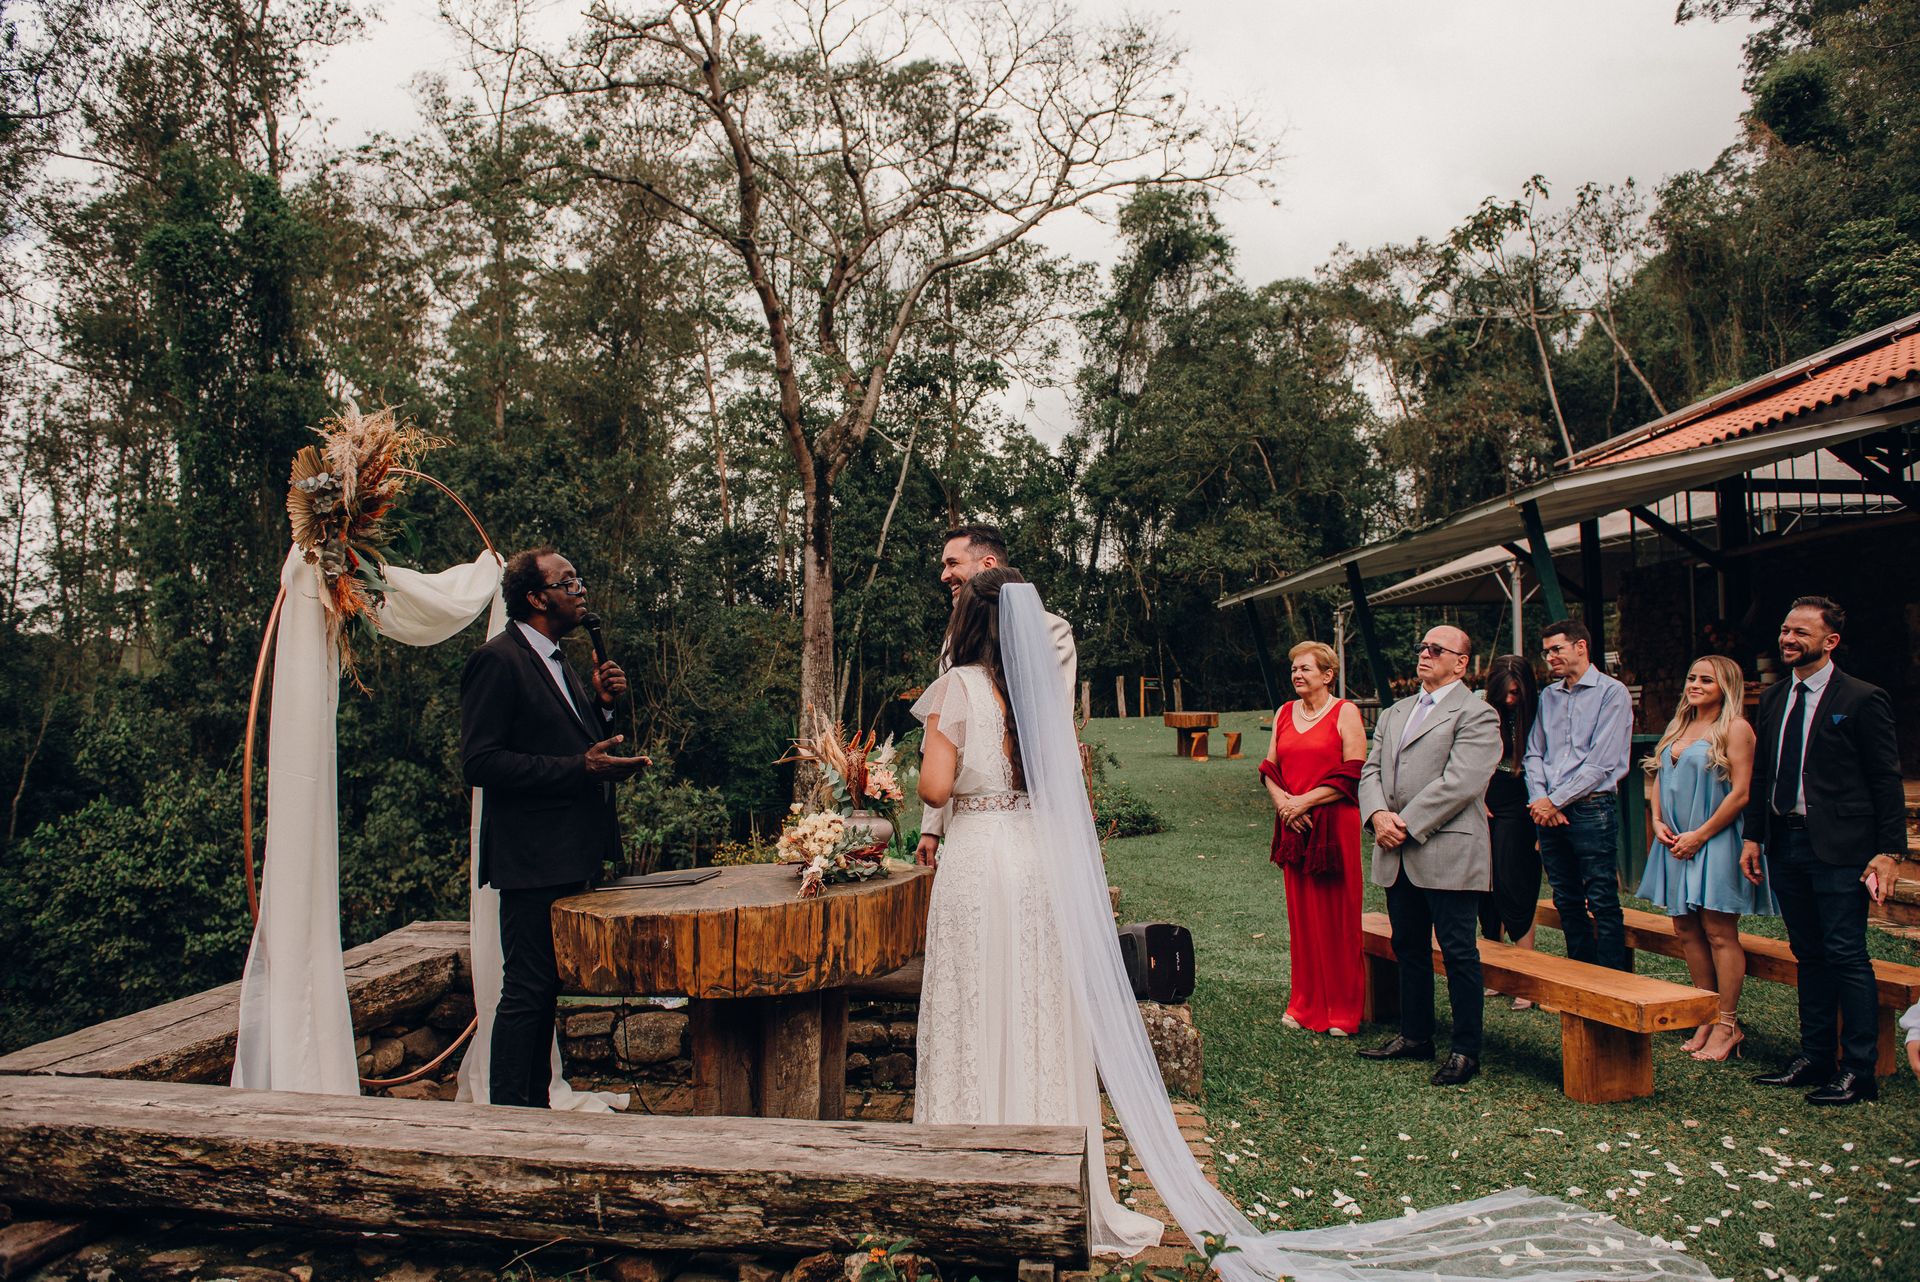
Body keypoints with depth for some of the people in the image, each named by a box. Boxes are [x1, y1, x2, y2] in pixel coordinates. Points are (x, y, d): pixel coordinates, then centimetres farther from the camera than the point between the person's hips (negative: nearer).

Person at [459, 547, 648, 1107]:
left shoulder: (556, 662, 17)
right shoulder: (497, 660, -12)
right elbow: (479, 761, -19)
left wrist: (602, 703, 4)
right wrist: (579, 767, -23)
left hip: (568, 856, 9)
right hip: (531, 857, -9)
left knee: (546, 988, 17)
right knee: (526, 991, -3)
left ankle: (536, 1105, 28)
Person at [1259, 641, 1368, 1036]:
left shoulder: (1345, 713, -4)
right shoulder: (1284, 713, 13)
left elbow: (1352, 776, -10)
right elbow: (1270, 769, 13)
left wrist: (1304, 801, -13)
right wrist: (1282, 802, -5)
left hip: (1334, 826, -5)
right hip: (1293, 826, 5)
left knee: (1337, 916, 1)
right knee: (1300, 915, 9)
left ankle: (1343, 1009, 12)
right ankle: (1304, 1004, 19)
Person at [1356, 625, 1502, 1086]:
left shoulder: (1476, 715, -7)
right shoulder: (1394, 713, 18)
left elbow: (1459, 783, -17)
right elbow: (1371, 770, 13)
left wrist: (1405, 824, -16)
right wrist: (1378, 815, -7)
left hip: (1447, 854, -7)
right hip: (1398, 856, 7)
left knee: (1459, 954, 1)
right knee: (1409, 948, 16)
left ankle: (1466, 1050, 11)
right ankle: (1415, 1035, 29)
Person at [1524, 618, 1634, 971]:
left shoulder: (1612, 693, -4)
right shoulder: (1547, 696, 15)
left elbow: (1601, 762, -11)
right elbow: (1534, 753, 12)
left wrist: (1556, 801, -12)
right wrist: (1539, 799, -5)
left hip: (1590, 807, -6)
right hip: (1548, 811, 6)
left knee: (1603, 902, -3)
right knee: (1566, 901, 12)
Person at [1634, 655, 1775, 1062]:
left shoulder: (1734, 729, -7)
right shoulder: (1677, 727, 15)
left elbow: (1741, 793, -13)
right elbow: (1660, 779, 18)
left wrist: (1700, 835, -14)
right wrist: (1658, 822, 2)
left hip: (1715, 842, -7)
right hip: (1675, 843, 7)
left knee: (1719, 933, -4)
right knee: (1686, 930, 9)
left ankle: (1726, 1025, 3)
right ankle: (1707, 1018, 17)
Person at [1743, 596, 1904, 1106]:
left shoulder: (1862, 699, -6)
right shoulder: (1773, 699, 12)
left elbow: (1886, 781, -7)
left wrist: (1889, 852, -12)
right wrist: (1753, 837, 11)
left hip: (1839, 847, -6)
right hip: (1785, 843, 6)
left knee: (1846, 955, -2)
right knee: (1809, 955, 14)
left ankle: (1858, 1072, 7)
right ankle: (1815, 1058, 23)